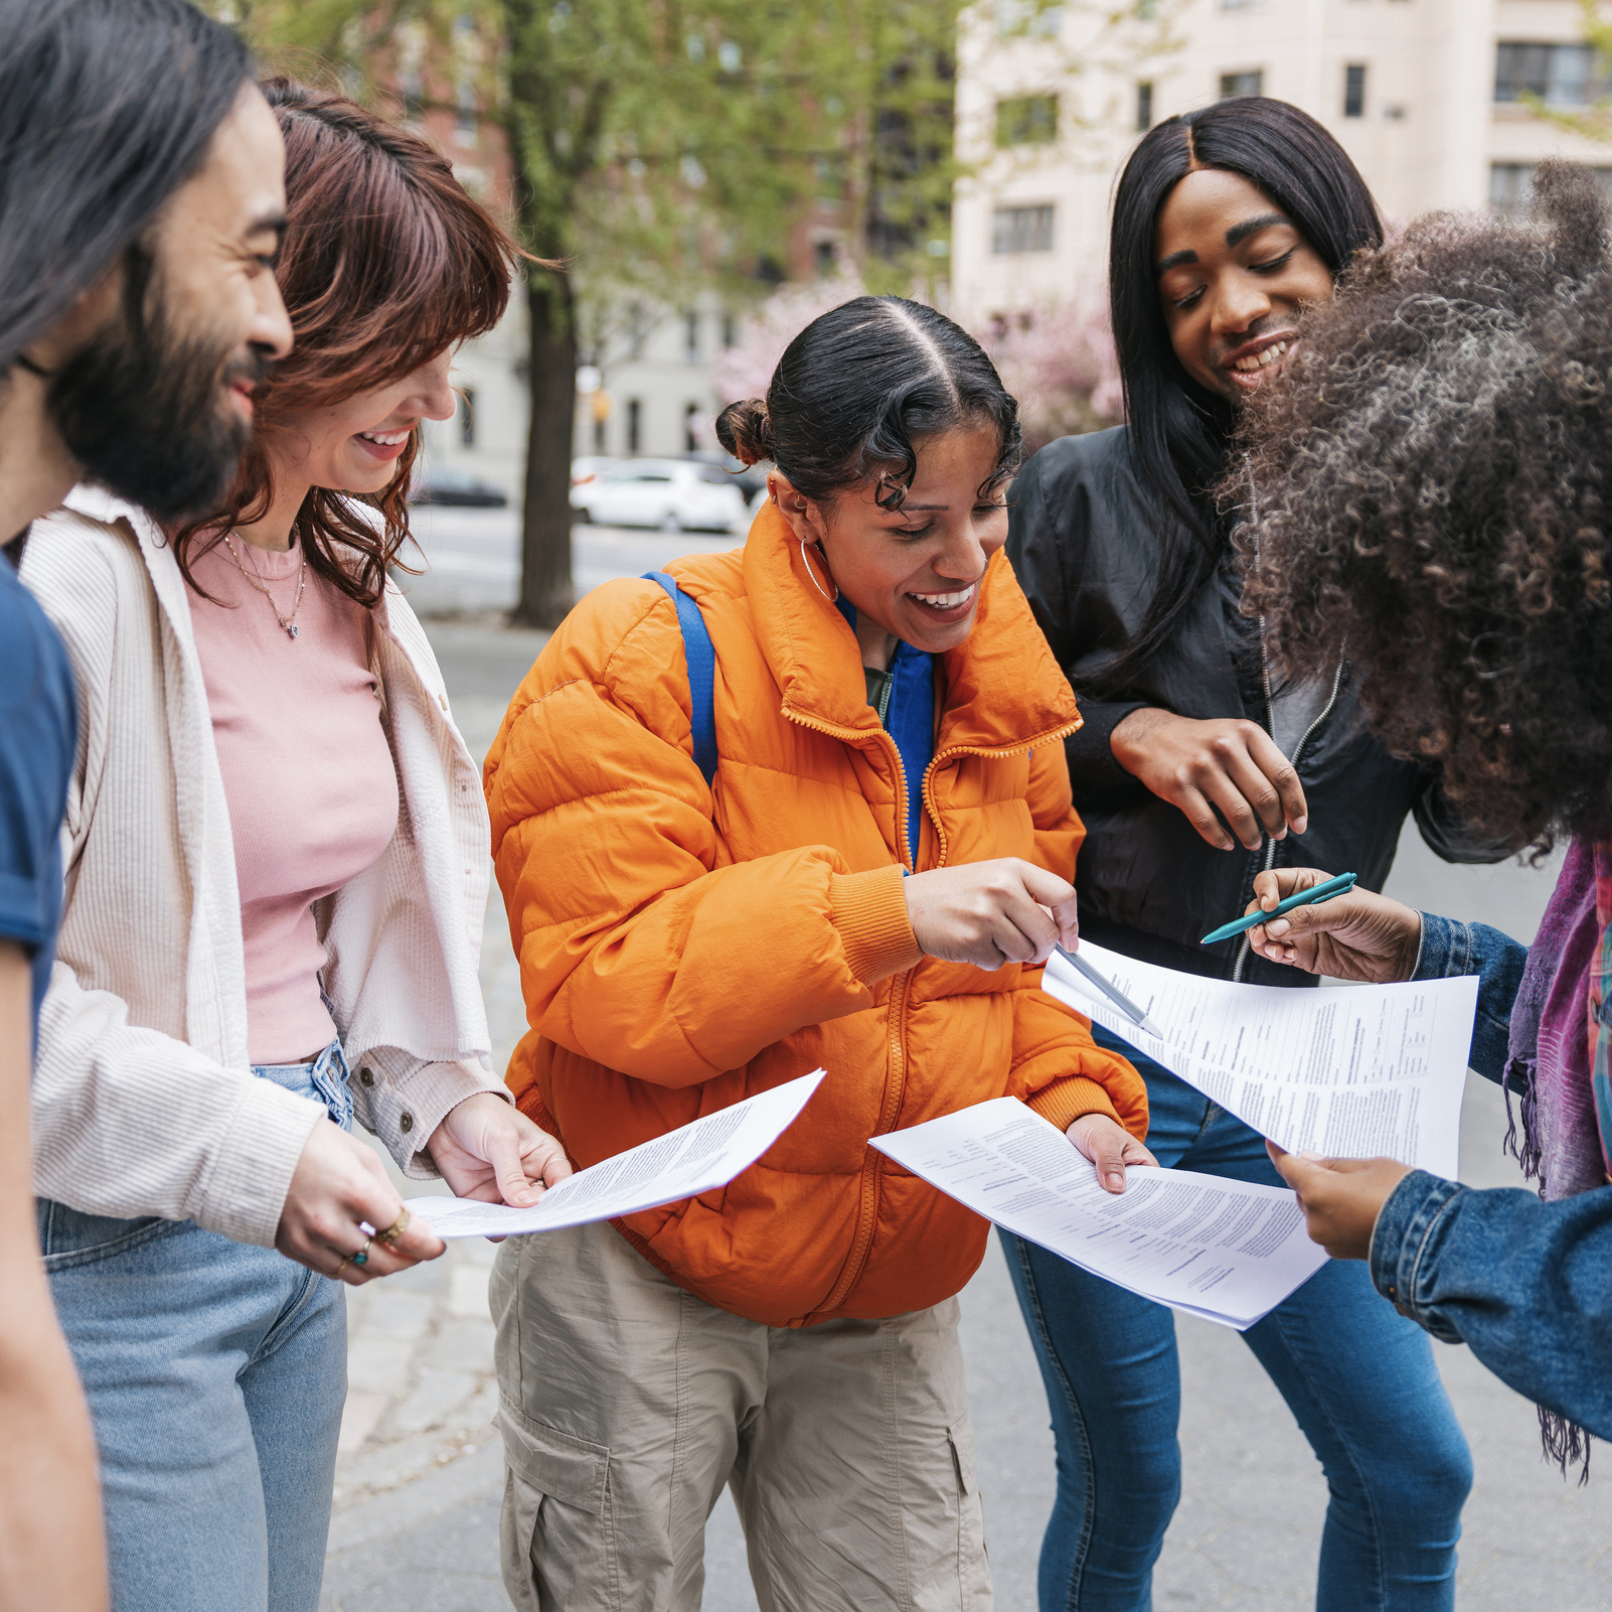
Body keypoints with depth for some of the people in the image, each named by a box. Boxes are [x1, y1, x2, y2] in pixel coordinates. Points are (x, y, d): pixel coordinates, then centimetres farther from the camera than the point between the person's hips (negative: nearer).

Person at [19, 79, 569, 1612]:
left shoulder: (343, 570, 10)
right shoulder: (81, 573, -19)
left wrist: (439, 1094, 7)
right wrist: (236, 1148, -24)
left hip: (301, 1217, 9)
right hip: (113, 1241, -8)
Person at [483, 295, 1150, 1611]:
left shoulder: (1001, 686, 4)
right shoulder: (646, 661, -16)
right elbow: (601, 978, -24)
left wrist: (1073, 1104, -7)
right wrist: (886, 913, -33)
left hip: (888, 1305, 5)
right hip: (638, 1289, -4)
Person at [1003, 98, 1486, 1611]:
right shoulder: (1084, 495, -8)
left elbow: (1472, 825, 2)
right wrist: (1126, 736, -19)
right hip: (1090, 1049, -3)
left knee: (1413, 1476, 9)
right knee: (1123, 1486, 9)